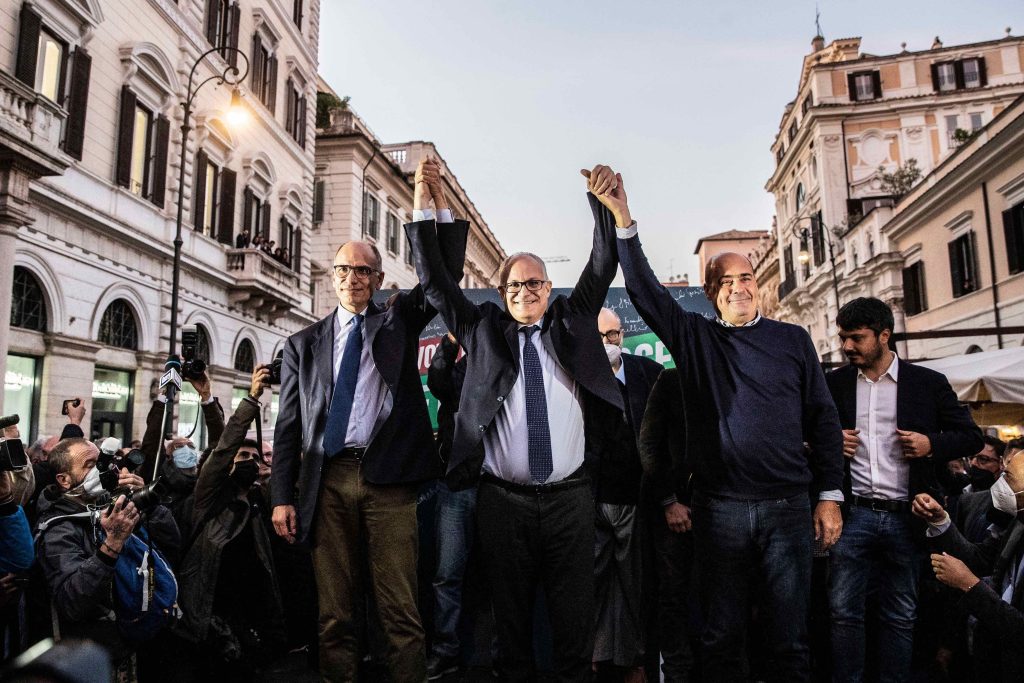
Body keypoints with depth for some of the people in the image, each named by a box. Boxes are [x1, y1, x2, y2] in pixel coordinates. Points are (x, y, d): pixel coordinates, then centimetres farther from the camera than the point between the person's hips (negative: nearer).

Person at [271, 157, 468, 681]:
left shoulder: (399, 320, 13)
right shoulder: (303, 344, 15)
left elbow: (445, 274, 0)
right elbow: (288, 426, 11)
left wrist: (433, 203, -9)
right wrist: (282, 496, 4)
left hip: (388, 478, -1)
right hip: (328, 481, 2)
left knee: (401, 609, 0)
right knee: (333, 610, 8)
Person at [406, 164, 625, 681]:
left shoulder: (572, 322, 12)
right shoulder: (483, 329, 10)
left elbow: (603, 266, 6)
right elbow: (435, 281, 6)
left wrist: (603, 202, -6)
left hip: (570, 498, 1)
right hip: (503, 499, 0)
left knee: (574, 614, 9)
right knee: (510, 611, 11)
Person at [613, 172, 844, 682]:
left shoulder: (792, 340, 9)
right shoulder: (694, 338, 8)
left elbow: (822, 419, 8)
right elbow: (645, 290, -2)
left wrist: (829, 496, 2)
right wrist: (623, 221, -13)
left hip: (787, 506, 0)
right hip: (718, 508, 0)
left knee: (789, 639, 8)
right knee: (722, 638, 10)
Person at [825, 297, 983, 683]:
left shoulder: (928, 383, 4)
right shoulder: (834, 384, 7)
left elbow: (971, 436, 8)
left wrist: (932, 444, -10)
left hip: (906, 517, 0)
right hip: (854, 515, 1)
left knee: (901, 617, 10)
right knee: (844, 611, 0)